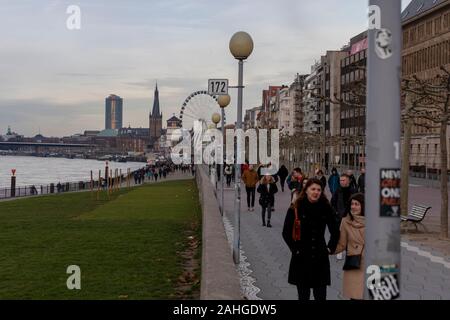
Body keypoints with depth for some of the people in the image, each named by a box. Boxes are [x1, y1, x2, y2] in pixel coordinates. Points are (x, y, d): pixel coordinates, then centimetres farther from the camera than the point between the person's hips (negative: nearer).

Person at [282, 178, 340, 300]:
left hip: (321, 258, 1)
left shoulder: (326, 208, 2)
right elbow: (286, 232, -2)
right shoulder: (296, 208, -5)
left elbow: (335, 231, 13)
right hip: (301, 258, -1)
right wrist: (295, 248, -4)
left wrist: (331, 248, 7)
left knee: (320, 295, 3)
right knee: (303, 295, 8)